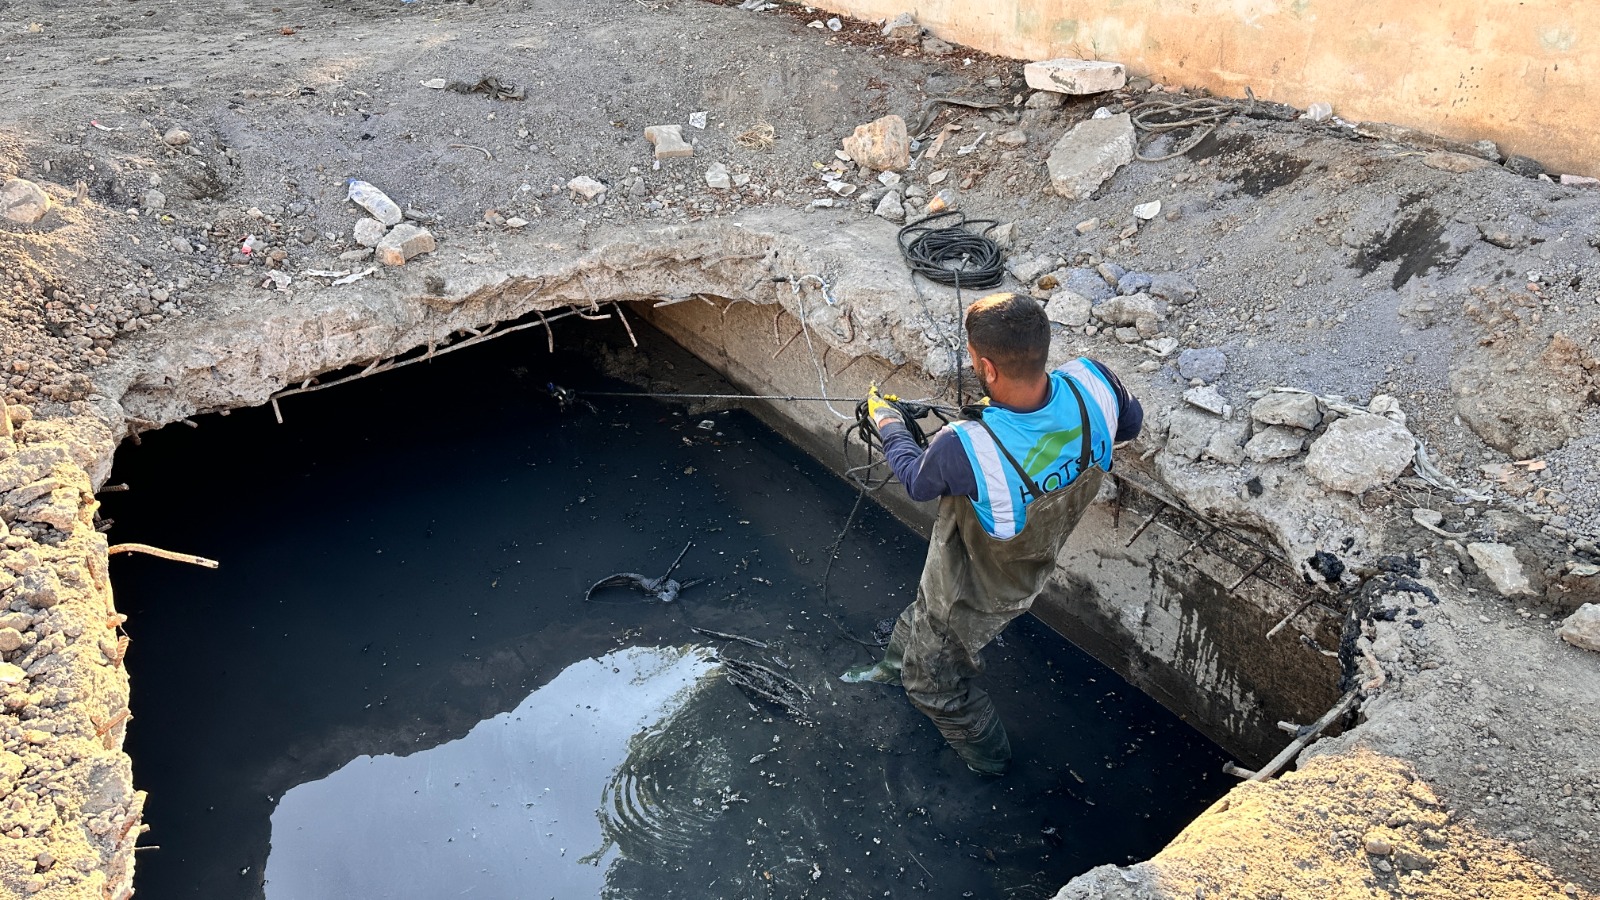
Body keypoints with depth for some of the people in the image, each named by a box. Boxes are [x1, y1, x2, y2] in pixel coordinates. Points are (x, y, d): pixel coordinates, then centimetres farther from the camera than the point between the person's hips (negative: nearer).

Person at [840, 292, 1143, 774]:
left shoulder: (964, 447, -45)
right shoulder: (1093, 382, -31)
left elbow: (917, 481, -18)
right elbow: (1130, 423, -4)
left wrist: (887, 422, 1)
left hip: (977, 591, -6)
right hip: (1031, 561, 6)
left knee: (932, 682, 26)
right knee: (923, 615, 36)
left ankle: (987, 754, 53)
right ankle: (894, 665, 66)